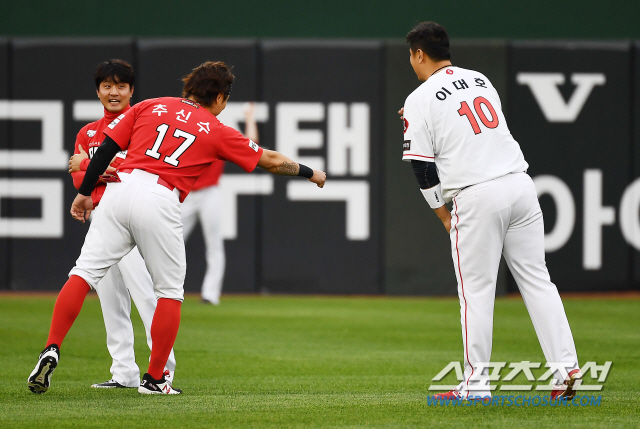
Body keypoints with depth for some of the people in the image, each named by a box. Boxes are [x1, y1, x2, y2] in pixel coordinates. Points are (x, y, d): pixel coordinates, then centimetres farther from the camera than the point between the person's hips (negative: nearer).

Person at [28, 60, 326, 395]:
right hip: (160, 202, -2)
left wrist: (85, 191, 17)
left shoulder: (150, 106, 19)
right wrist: (309, 173, 36)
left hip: (120, 188, 2)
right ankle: (155, 379, 13)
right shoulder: (216, 131, 14)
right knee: (169, 291, 13)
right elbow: (269, 161, 21)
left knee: (85, 272, 0)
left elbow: (108, 146, 12)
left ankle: (51, 351, -16)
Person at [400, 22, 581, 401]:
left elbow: (423, 168, -3)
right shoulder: (481, 80, 17)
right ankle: (567, 369, 1)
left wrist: (444, 215, 9)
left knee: (477, 291, 2)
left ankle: (476, 382, 6)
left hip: (477, 198, -5)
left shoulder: (420, 101, -3)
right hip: (521, 183, 5)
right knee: (537, 279, 7)